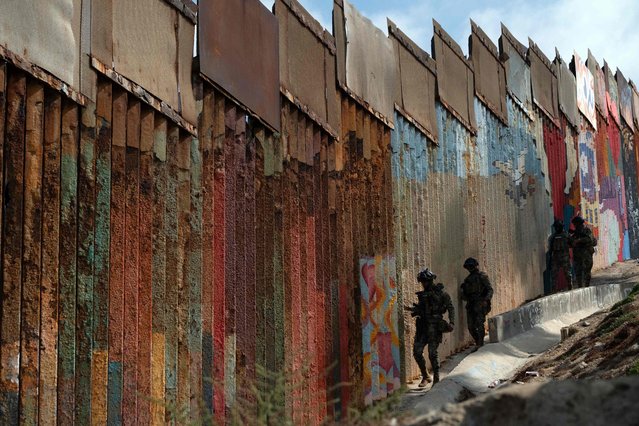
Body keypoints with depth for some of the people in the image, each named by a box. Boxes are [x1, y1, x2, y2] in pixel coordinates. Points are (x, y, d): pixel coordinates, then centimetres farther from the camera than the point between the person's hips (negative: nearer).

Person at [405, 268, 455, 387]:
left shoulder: (440, 293, -3)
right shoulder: (423, 294, 14)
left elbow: (450, 308, -3)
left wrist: (451, 322, -13)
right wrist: (413, 309, 4)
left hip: (434, 326, -6)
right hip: (422, 326, 6)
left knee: (432, 353, -8)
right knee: (417, 351, -1)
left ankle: (436, 379, 5)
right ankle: (425, 376, 16)